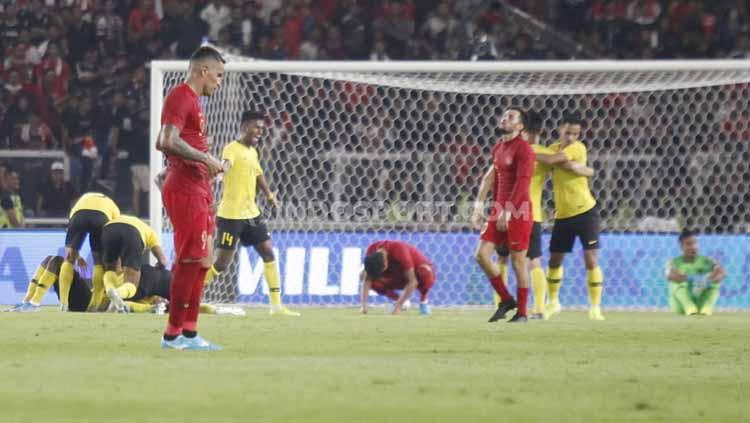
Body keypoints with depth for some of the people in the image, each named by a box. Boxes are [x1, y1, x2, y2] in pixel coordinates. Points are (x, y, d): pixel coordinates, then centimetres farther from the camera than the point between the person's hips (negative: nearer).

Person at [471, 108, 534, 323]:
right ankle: (506, 300, 12)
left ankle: (521, 312, 8)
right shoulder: (498, 148, 14)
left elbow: (522, 182, -19)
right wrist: (479, 205, 15)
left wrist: (507, 211, -23)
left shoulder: (523, 149, -11)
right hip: (499, 210, 8)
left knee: (518, 261, -2)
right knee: (482, 254, -1)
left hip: (517, 212, -8)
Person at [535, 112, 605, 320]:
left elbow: (551, 160, -27)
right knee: (554, 260, 14)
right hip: (563, 215, 6)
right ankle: (553, 303, 32)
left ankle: (595, 307, -5)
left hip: (585, 212, -6)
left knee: (591, 259, -11)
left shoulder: (578, 148, -15)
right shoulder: (554, 148, 5)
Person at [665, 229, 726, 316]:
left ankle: (706, 308, -39)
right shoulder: (674, 263, 0)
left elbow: (722, 273, -17)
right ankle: (690, 308, -50)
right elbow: (670, 275, -25)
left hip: (702, 302, 1)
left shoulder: (706, 261, 3)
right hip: (681, 305, -1)